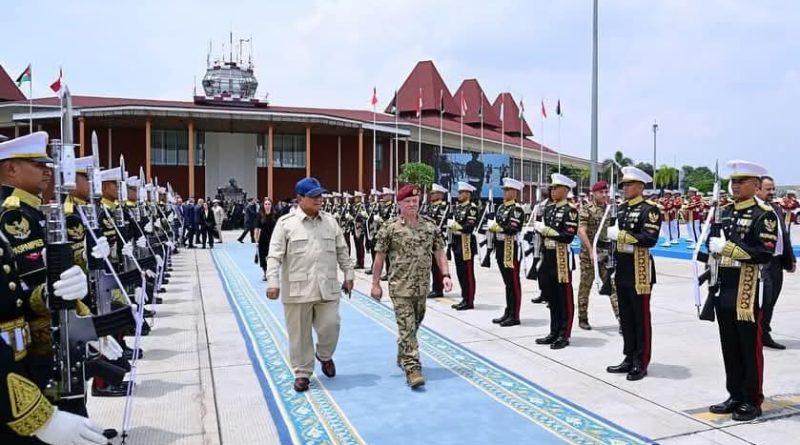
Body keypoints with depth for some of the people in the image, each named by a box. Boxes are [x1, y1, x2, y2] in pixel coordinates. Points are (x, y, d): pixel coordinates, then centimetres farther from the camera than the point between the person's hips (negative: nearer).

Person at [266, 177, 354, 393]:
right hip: (297, 289, -2)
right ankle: (302, 373, 22)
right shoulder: (286, 223, -2)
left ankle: (325, 356, 34)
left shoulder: (330, 221, 9)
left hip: (327, 288, 3)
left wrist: (348, 274, 13)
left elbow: (342, 251, 15)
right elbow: (275, 256, -5)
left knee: (330, 327, 2)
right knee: (299, 333, 6)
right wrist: (273, 282, -13)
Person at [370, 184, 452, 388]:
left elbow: (439, 252, 6)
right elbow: (379, 257, -3)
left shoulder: (430, 226, 3)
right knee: (407, 328, -7)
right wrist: (375, 284, -3)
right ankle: (412, 368, -4)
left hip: (422, 286, 5)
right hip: (400, 287, -4)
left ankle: (402, 357, 39)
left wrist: (445, 275, -5)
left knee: (414, 325, 18)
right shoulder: (389, 227, -7)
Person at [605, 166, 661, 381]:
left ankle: (641, 363, 9)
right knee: (625, 317, 13)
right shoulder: (622, 208, 14)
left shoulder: (650, 209, -9)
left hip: (639, 270, -8)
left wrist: (622, 235, -21)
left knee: (641, 318, 1)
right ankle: (629, 358, 23)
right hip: (622, 269, 8)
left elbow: (650, 239, -21)